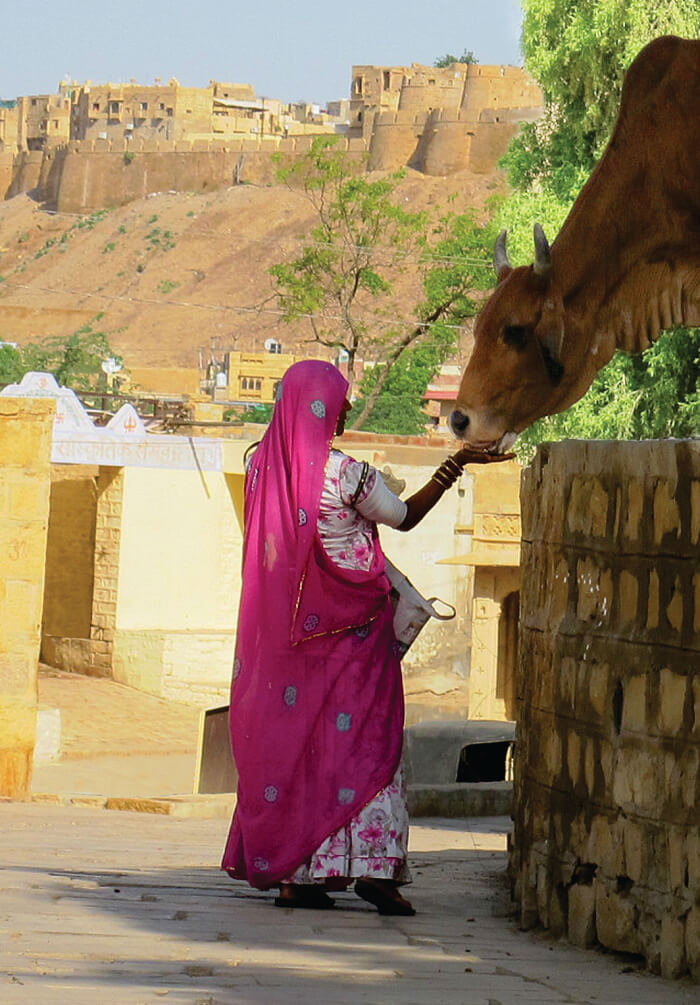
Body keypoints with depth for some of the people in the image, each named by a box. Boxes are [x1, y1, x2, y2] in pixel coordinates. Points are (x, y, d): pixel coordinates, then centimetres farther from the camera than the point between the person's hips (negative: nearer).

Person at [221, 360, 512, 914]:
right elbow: (405, 515, 0)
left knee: (291, 737, 9)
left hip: (282, 628, 5)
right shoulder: (348, 474, -16)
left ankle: (293, 872, 7)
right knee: (362, 738, 1)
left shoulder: (262, 466, 0)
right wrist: (457, 464, 7)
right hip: (349, 626, -5)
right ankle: (371, 865, -6)